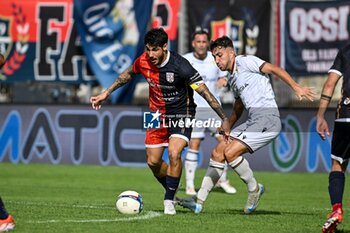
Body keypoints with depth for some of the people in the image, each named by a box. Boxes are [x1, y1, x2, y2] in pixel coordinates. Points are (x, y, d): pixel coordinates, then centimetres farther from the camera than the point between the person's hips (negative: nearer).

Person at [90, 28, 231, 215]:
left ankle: (169, 201, -10)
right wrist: (106, 93, 15)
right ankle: (171, 191, 31)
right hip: (158, 114, 5)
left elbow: (204, 91, -25)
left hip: (181, 114, -5)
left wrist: (224, 119, -26)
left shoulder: (180, 66, -27)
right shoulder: (143, 61, -11)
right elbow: (128, 74, 13)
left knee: (174, 153, -25)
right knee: (153, 162, 5)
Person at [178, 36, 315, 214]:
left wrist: (296, 87, -20)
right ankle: (199, 201, 8)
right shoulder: (232, 79, 23)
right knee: (217, 153, 4)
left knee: (230, 152, -19)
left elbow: (274, 69, -11)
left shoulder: (244, 61, -3)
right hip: (252, 121, 9)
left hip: (267, 118, -9)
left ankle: (254, 189, 2)